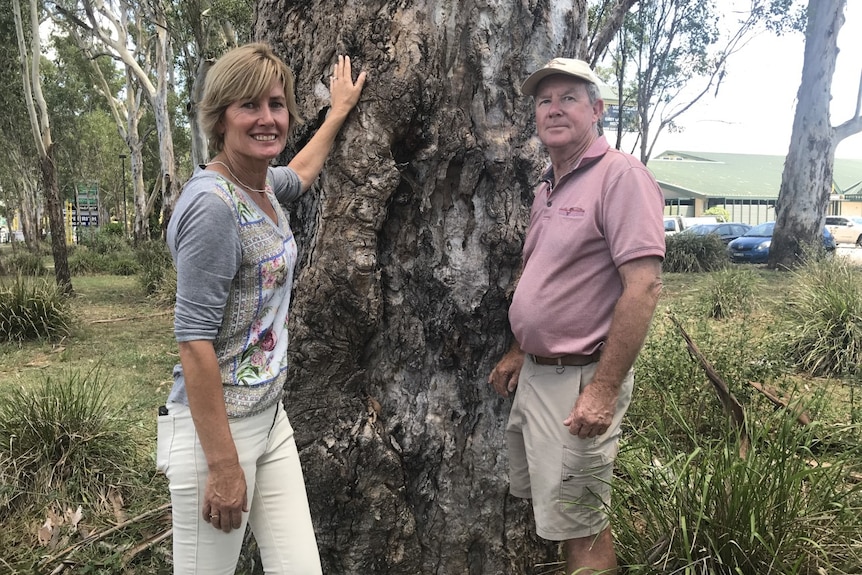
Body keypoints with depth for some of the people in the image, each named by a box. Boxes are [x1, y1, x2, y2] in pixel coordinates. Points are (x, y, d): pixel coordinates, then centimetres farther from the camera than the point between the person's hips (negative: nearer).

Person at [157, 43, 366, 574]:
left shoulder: (261, 182, 6)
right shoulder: (212, 204, -19)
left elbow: (301, 173, 33)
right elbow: (195, 341, -21)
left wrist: (340, 111, 41)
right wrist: (223, 465, -20)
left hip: (270, 416, 8)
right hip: (216, 428, -8)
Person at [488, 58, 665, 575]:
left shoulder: (620, 176, -15)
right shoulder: (548, 187, 13)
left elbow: (644, 286, -22)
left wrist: (605, 389, -25)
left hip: (579, 381, -9)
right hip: (535, 372, 9)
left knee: (581, 530, 3)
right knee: (537, 499, 21)